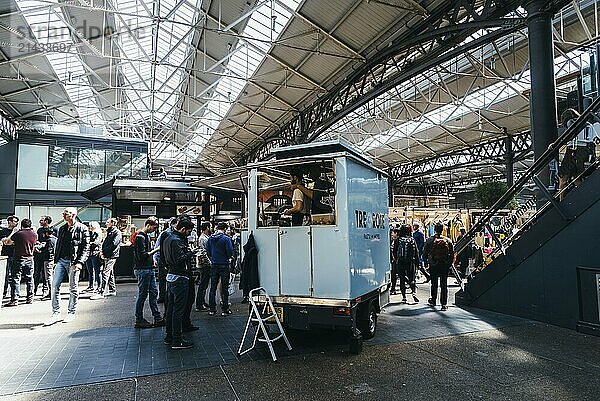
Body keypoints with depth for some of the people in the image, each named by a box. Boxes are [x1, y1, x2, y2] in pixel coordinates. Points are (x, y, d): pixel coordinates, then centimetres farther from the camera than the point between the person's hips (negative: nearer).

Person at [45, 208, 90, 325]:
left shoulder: (82, 229, -4)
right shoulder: (62, 229, 15)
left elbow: (86, 248, -8)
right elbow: (58, 245, 21)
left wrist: (80, 262, -17)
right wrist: (55, 260, 13)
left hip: (73, 262, -5)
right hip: (61, 260, 6)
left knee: (73, 288, 4)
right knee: (55, 286, -1)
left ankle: (71, 313, 16)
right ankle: (56, 314, 7)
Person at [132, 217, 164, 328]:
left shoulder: (146, 236, 15)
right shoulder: (140, 237, -15)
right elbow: (141, 256, -21)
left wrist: (152, 260, 13)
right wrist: (155, 250, -18)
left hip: (149, 269, 10)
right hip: (142, 270, -10)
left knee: (154, 293, 9)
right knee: (142, 295, -1)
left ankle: (158, 318, 14)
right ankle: (139, 320, 11)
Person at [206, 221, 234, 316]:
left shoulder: (210, 238, 3)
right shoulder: (226, 238, -12)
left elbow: (207, 251, 6)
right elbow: (230, 252, -13)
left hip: (214, 265, 4)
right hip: (224, 265, -4)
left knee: (213, 288, 11)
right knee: (224, 288, 3)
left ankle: (212, 309, 16)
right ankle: (225, 309, 7)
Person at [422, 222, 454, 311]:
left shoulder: (429, 240, -5)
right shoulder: (448, 240, -2)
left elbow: (425, 253, -1)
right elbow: (452, 254, 3)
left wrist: (426, 262, 11)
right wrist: (449, 264, 13)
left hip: (433, 265, 0)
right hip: (445, 265, 0)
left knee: (434, 284, 16)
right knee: (444, 285, 3)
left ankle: (433, 300, 31)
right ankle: (444, 304, -1)